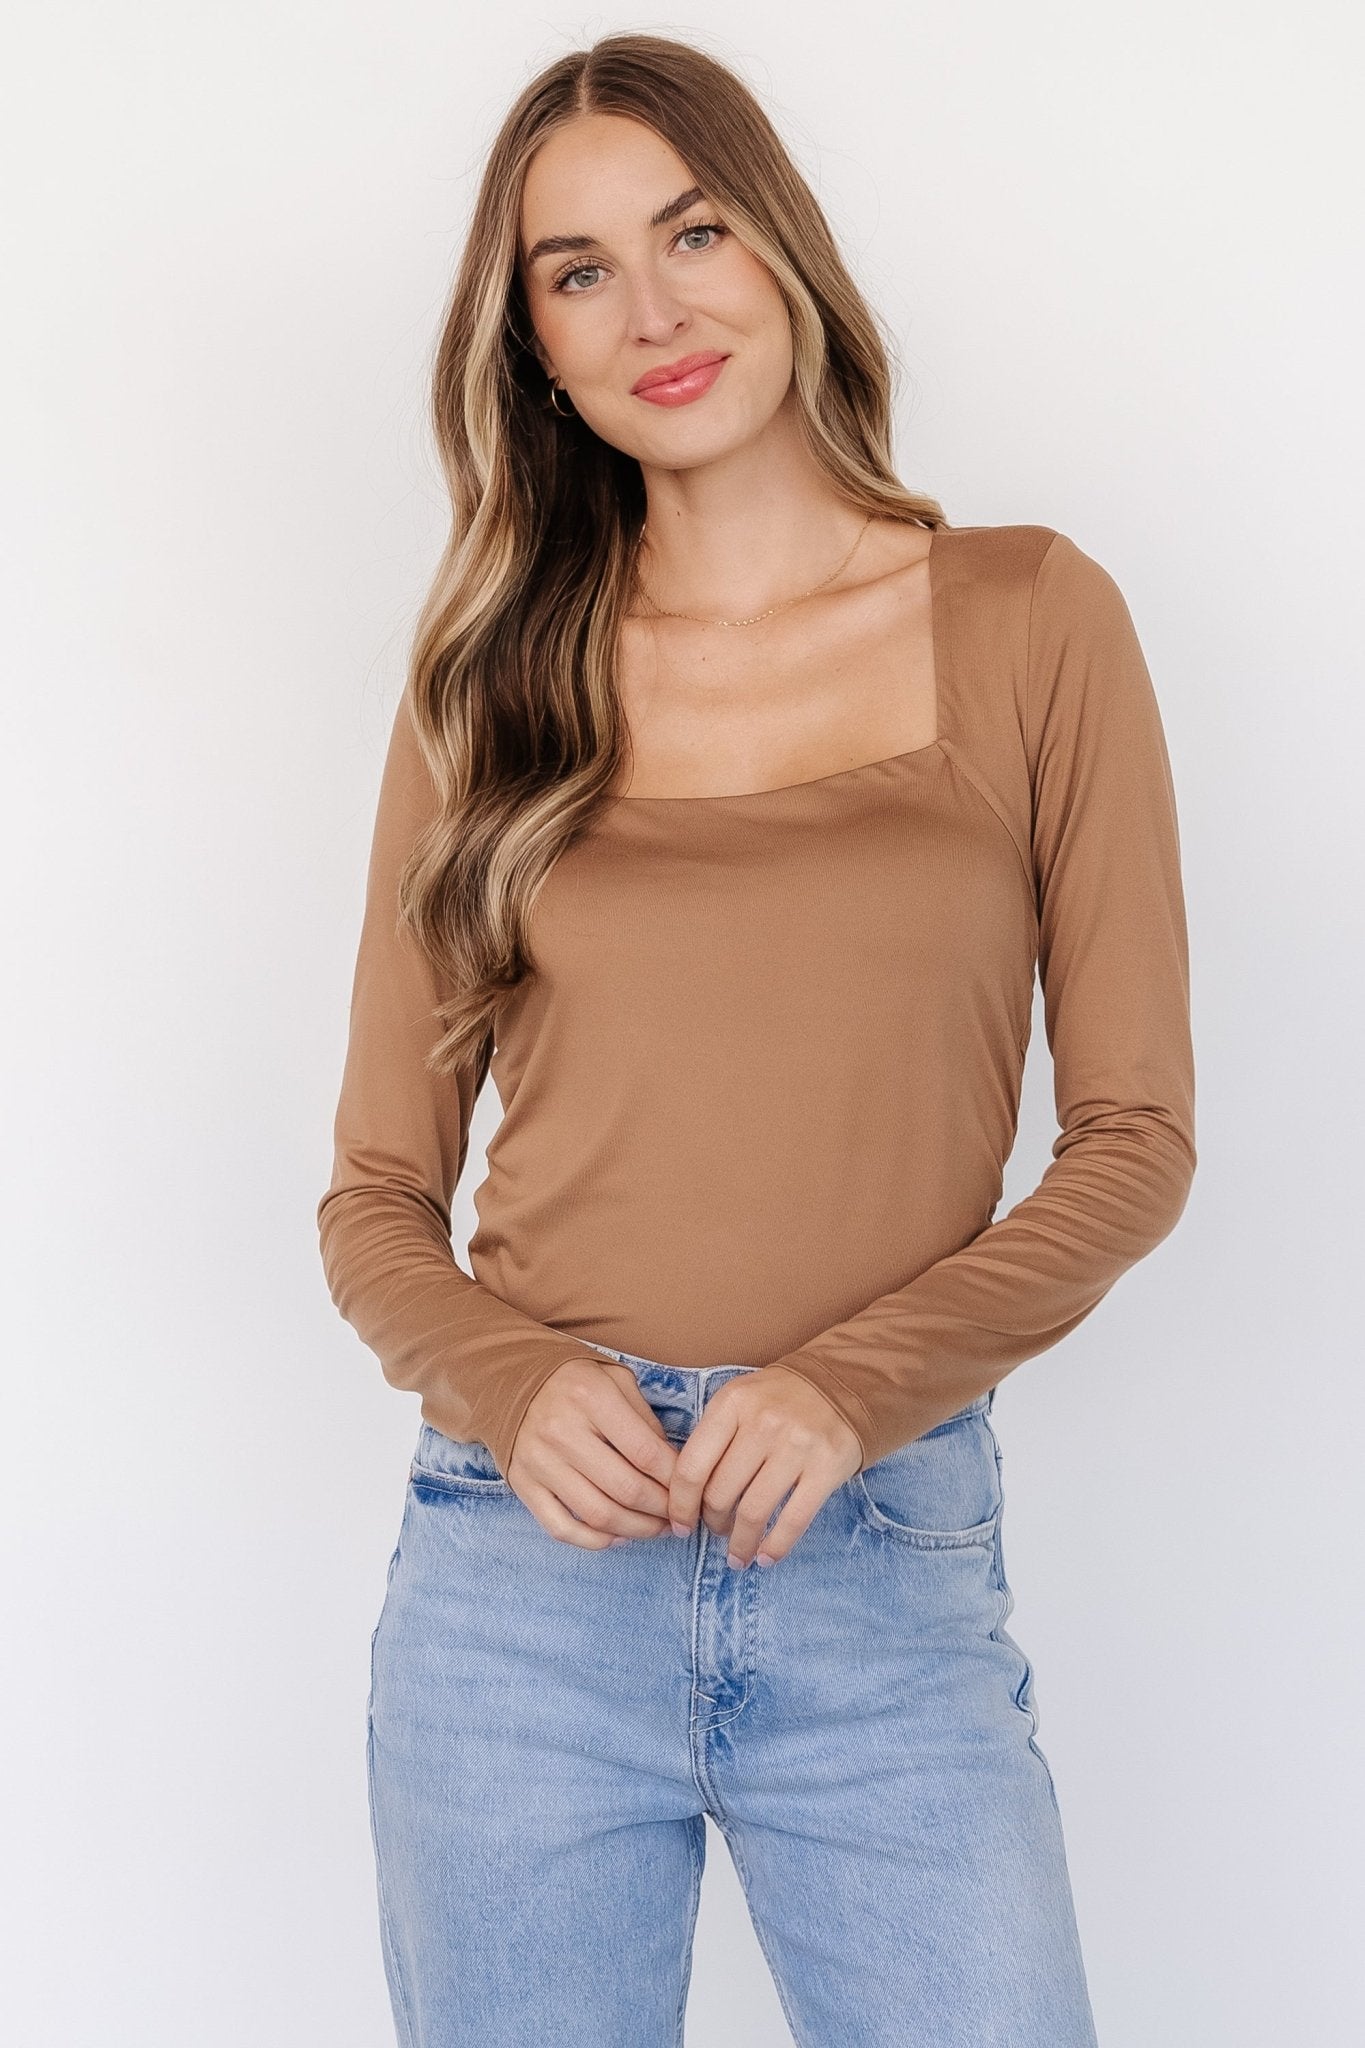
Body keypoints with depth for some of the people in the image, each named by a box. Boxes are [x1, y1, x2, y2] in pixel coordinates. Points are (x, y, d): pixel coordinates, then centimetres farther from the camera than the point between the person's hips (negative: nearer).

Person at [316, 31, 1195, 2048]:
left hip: (890, 1566, -1)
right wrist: (514, 1386, -13)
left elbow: (1134, 1135, 1)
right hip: (523, 1564, 1)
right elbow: (378, 1194, 7)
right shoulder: (494, 685, 6)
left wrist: (849, 1386, -12)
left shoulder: (1030, 619, 3)